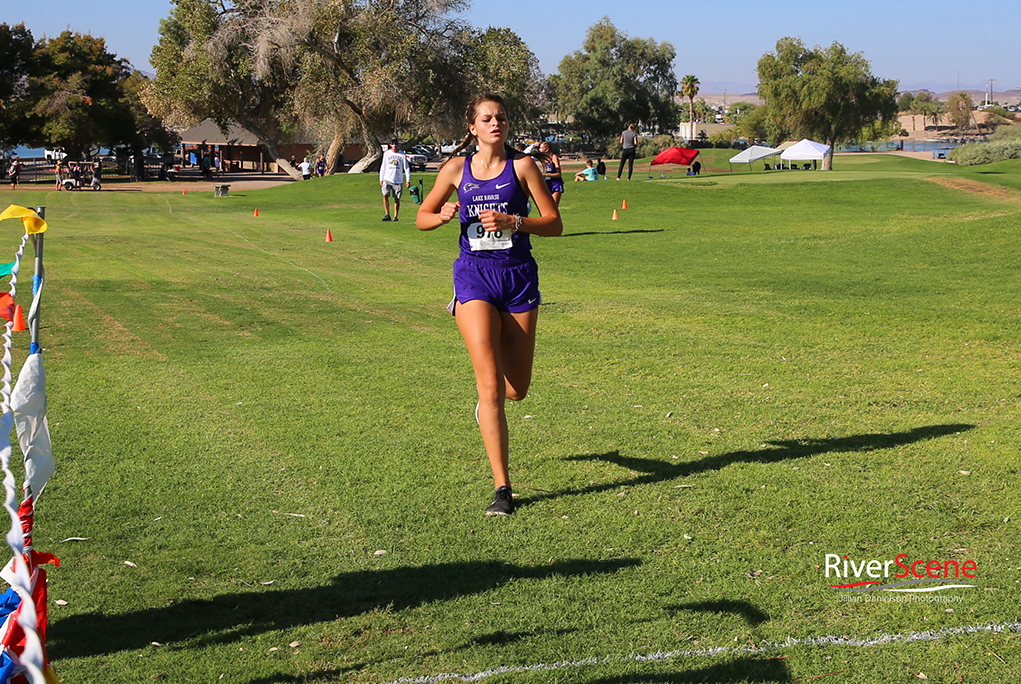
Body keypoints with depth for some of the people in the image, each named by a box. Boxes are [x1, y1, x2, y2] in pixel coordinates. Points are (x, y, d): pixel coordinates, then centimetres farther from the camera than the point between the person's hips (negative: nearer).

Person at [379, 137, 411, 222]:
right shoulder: (386, 154, 9)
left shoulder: (402, 155, 2)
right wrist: (381, 179, 10)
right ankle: (387, 215, -13)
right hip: (387, 179, 1)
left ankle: (395, 216, 11)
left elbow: (407, 168, 4)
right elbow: (383, 167, 14)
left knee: (397, 199, 2)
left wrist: (408, 180, -2)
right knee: (385, 195, -16)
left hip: (398, 180, -1)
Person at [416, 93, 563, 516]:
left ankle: (488, 403, 46)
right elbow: (422, 218, 13)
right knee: (491, 387, -12)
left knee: (516, 390, 7)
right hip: (474, 277, -1)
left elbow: (554, 224, -1)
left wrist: (511, 220, -17)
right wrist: (444, 215, -9)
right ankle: (502, 488, -6)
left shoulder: (522, 166, 1)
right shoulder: (456, 169, 4)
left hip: (518, 276, 1)